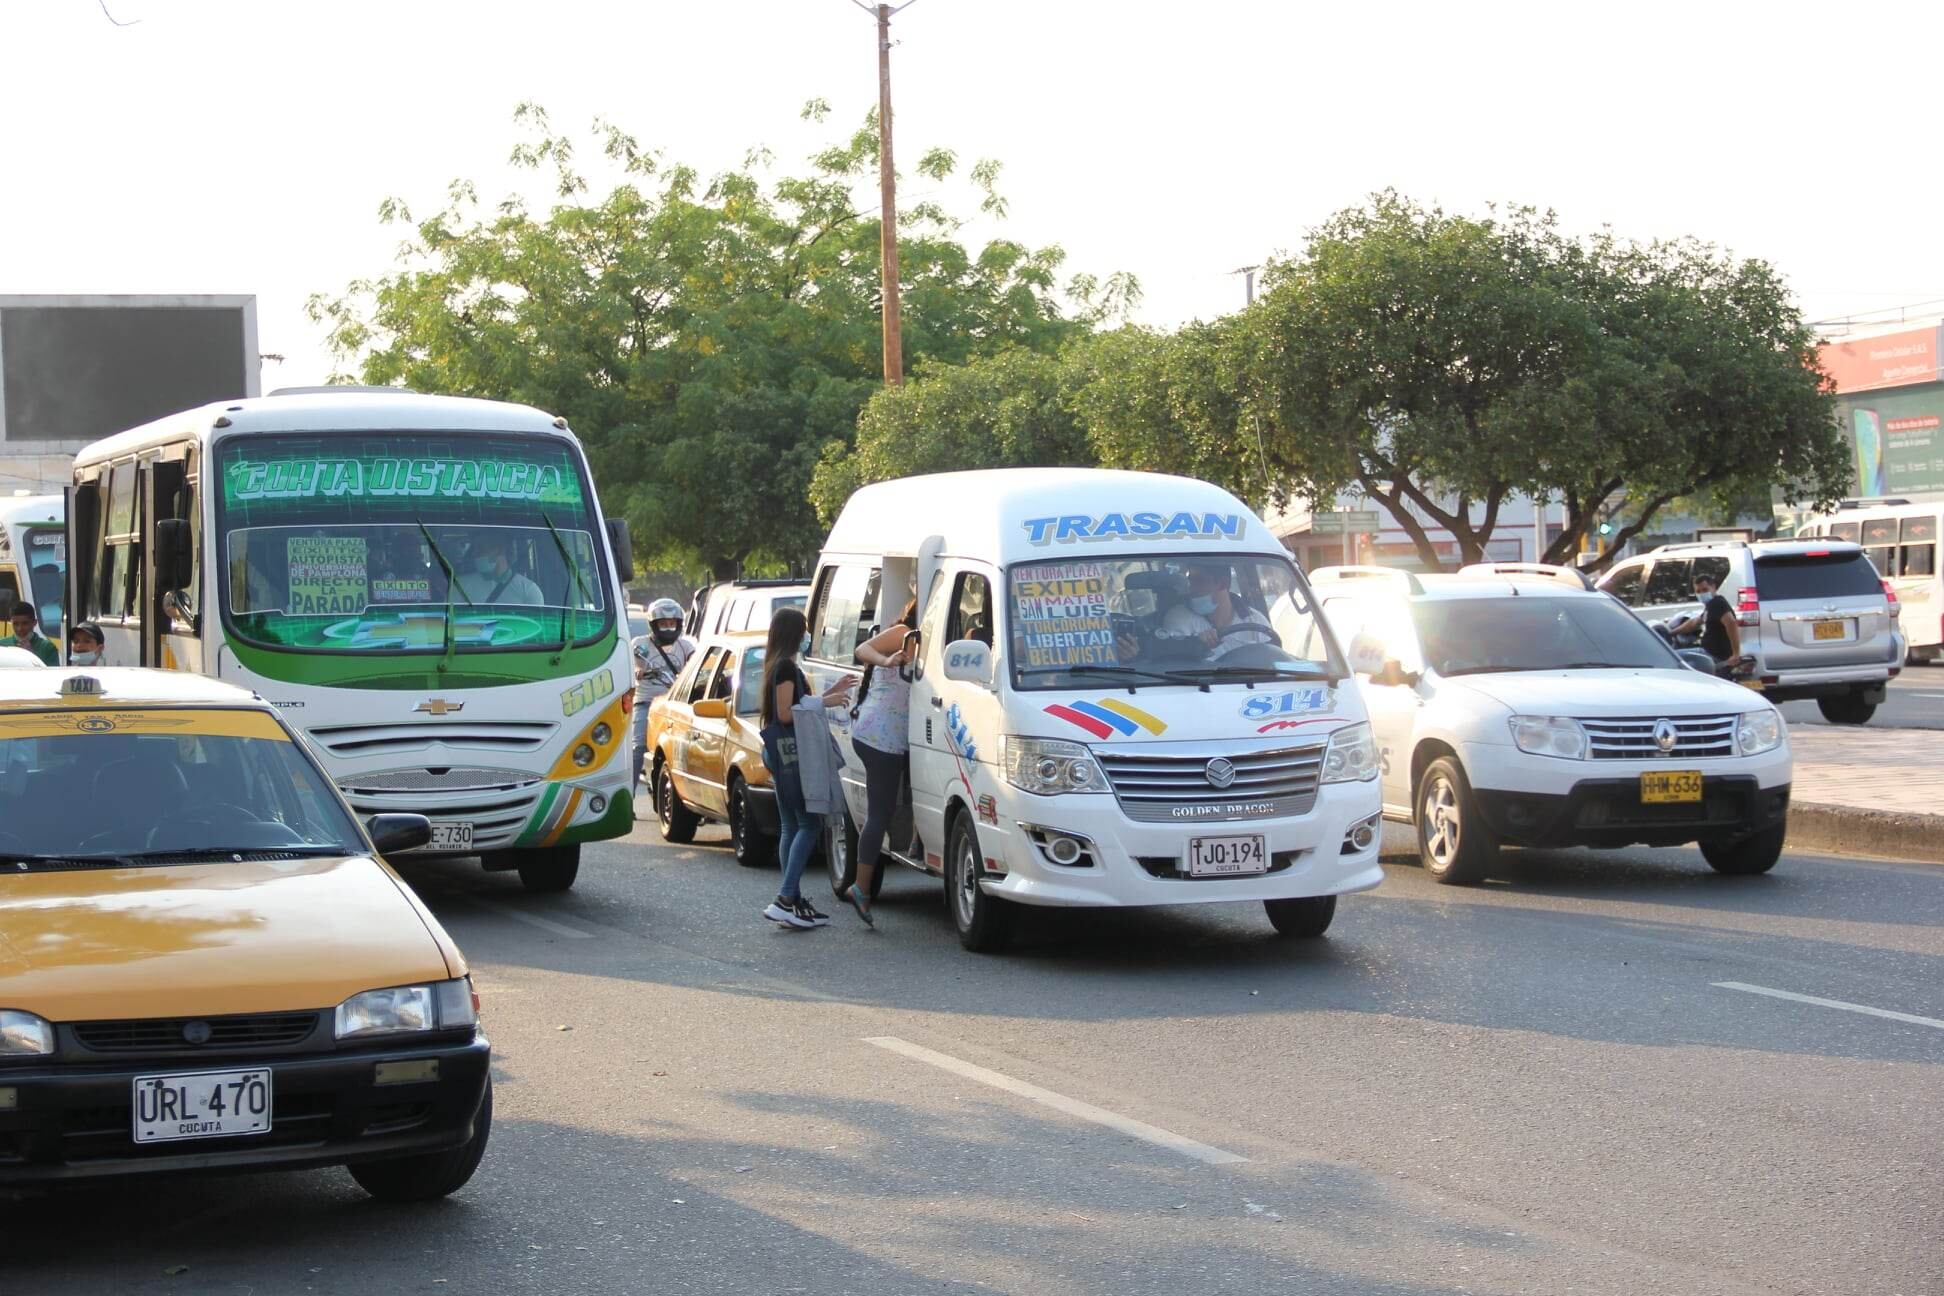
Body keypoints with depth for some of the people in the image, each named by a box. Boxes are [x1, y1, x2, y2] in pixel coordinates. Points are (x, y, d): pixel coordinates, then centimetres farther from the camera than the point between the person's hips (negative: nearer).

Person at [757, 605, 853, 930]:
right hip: (789, 750, -11)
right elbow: (786, 713, -18)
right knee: (809, 824, -12)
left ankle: (793, 901, 11)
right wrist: (825, 702, -14)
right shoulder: (786, 666, -13)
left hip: (782, 753, 11)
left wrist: (830, 692, 20)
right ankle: (785, 900, -18)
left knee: (792, 826, 10)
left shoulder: (779, 666, 18)